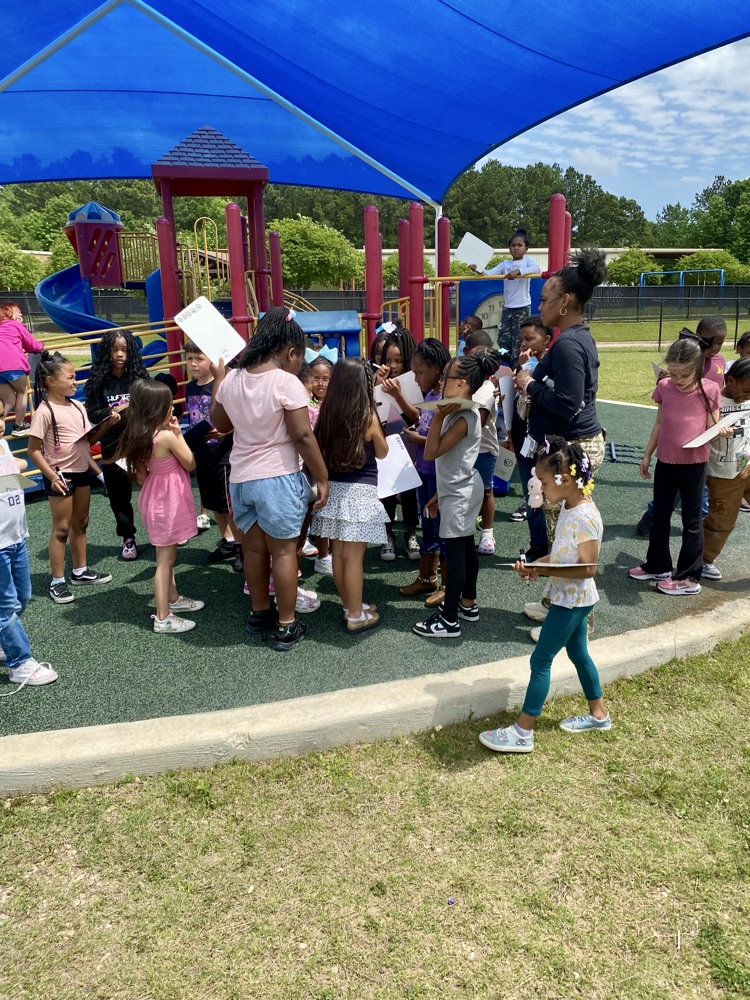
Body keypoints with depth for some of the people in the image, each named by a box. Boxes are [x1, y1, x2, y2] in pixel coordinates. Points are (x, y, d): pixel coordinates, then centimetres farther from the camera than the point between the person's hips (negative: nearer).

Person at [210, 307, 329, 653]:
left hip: (240, 479, 6)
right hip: (278, 479, -6)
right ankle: (286, 627, 11)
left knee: (254, 547, 17)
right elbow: (303, 436, -18)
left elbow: (219, 424, 18)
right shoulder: (286, 383, -16)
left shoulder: (232, 380, 3)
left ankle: (260, 614, 32)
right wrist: (322, 477, -9)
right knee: (284, 551, 3)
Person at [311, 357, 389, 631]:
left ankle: (350, 606, 28)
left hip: (333, 488, 5)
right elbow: (382, 453, 3)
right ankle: (356, 616, 9)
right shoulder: (368, 416, -12)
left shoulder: (327, 412, 0)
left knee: (338, 553, 12)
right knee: (353, 556, 0)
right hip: (360, 491, -5)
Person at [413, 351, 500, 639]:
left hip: (459, 494, -10)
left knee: (454, 552, -5)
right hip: (460, 490, 10)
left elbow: (431, 452, -24)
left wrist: (439, 416, -22)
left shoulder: (463, 418, -22)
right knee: (465, 548, 18)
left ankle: (449, 621, 1)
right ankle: (468, 604, 31)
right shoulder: (460, 413, 9)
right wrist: (440, 493, 18)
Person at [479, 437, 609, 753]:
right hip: (570, 597, 10)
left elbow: (587, 568, -26)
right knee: (578, 653, 22)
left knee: (541, 659, -3)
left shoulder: (585, 517, -26)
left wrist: (545, 571, -32)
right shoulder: (569, 507, 4)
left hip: (572, 600, -10)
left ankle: (522, 732, 6)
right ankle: (598, 714, 40)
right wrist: (534, 565, -4)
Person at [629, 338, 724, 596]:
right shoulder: (664, 387, -3)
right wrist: (647, 456, 12)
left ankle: (689, 577, 18)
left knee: (692, 521, 7)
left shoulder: (710, 390, -11)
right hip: (665, 461, 4)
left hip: (694, 464, -4)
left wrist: (723, 431, -28)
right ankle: (657, 566, 33)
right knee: (660, 517, 16)